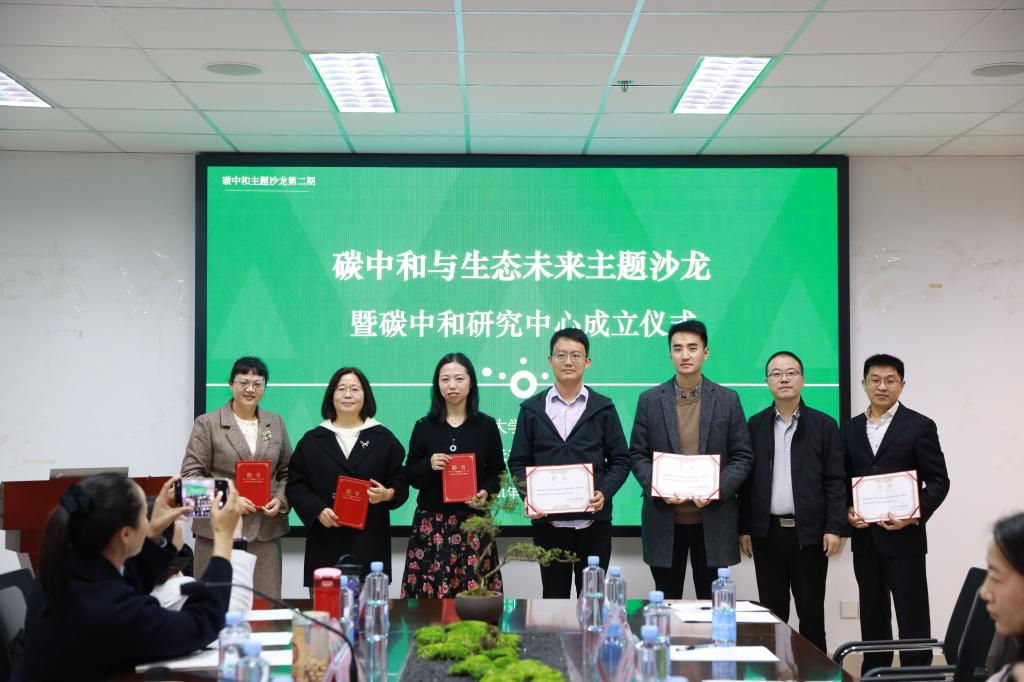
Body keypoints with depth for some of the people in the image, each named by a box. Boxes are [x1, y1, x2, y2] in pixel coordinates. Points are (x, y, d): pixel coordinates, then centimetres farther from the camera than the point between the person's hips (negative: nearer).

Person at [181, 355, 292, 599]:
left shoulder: (275, 423, 14)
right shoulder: (207, 423, 2)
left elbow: (287, 473, 19)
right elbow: (191, 474, -2)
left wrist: (280, 500, -1)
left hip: (266, 531, 3)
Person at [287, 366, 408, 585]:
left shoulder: (383, 438, 10)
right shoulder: (312, 440, 10)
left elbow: (401, 482, 9)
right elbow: (295, 485, 6)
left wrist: (387, 494, -12)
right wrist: (318, 511, -9)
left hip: (370, 541, 0)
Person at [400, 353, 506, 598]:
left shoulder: (486, 426, 6)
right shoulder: (424, 427, 6)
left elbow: (497, 471, 11)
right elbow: (410, 476, 9)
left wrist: (486, 491, -8)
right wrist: (428, 465, -11)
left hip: (473, 522, 0)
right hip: (431, 522, 0)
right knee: (428, 592, -5)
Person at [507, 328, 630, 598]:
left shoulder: (603, 408, 6)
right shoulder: (532, 409, 7)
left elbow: (620, 460, 5)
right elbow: (518, 462, 7)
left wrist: (604, 493, -12)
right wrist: (528, 496, -10)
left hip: (593, 522, 0)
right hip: (548, 522, 1)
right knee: (554, 596, 7)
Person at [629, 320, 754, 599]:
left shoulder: (728, 400, 3)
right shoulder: (649, 400, 4)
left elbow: (743, 457, 3)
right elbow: (637, 455, 5)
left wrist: (717, 489, -13)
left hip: (713, 521, 0)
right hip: (664, 520, 1)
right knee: (665, 603, 7)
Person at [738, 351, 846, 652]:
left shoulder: (824, 425, 2)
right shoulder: (755, 425, 7)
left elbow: (836, 481, -2)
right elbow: (746, 480, 7)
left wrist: (834, 528, -9)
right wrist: (744, 528, 3)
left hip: (809, 533, -2)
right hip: (767, 533, 2)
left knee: (811, 613, 4)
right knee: (772, 612, 7)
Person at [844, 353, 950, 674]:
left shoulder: (919, 426, -2)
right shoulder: (851, 428, 11)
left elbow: (938, 481, -4)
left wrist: (914, 516, -16)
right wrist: (847, 510, -4)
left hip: (904, 538, -4)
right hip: (864, 538, 4)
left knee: (912, 618, -2)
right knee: (872, 617, 12)